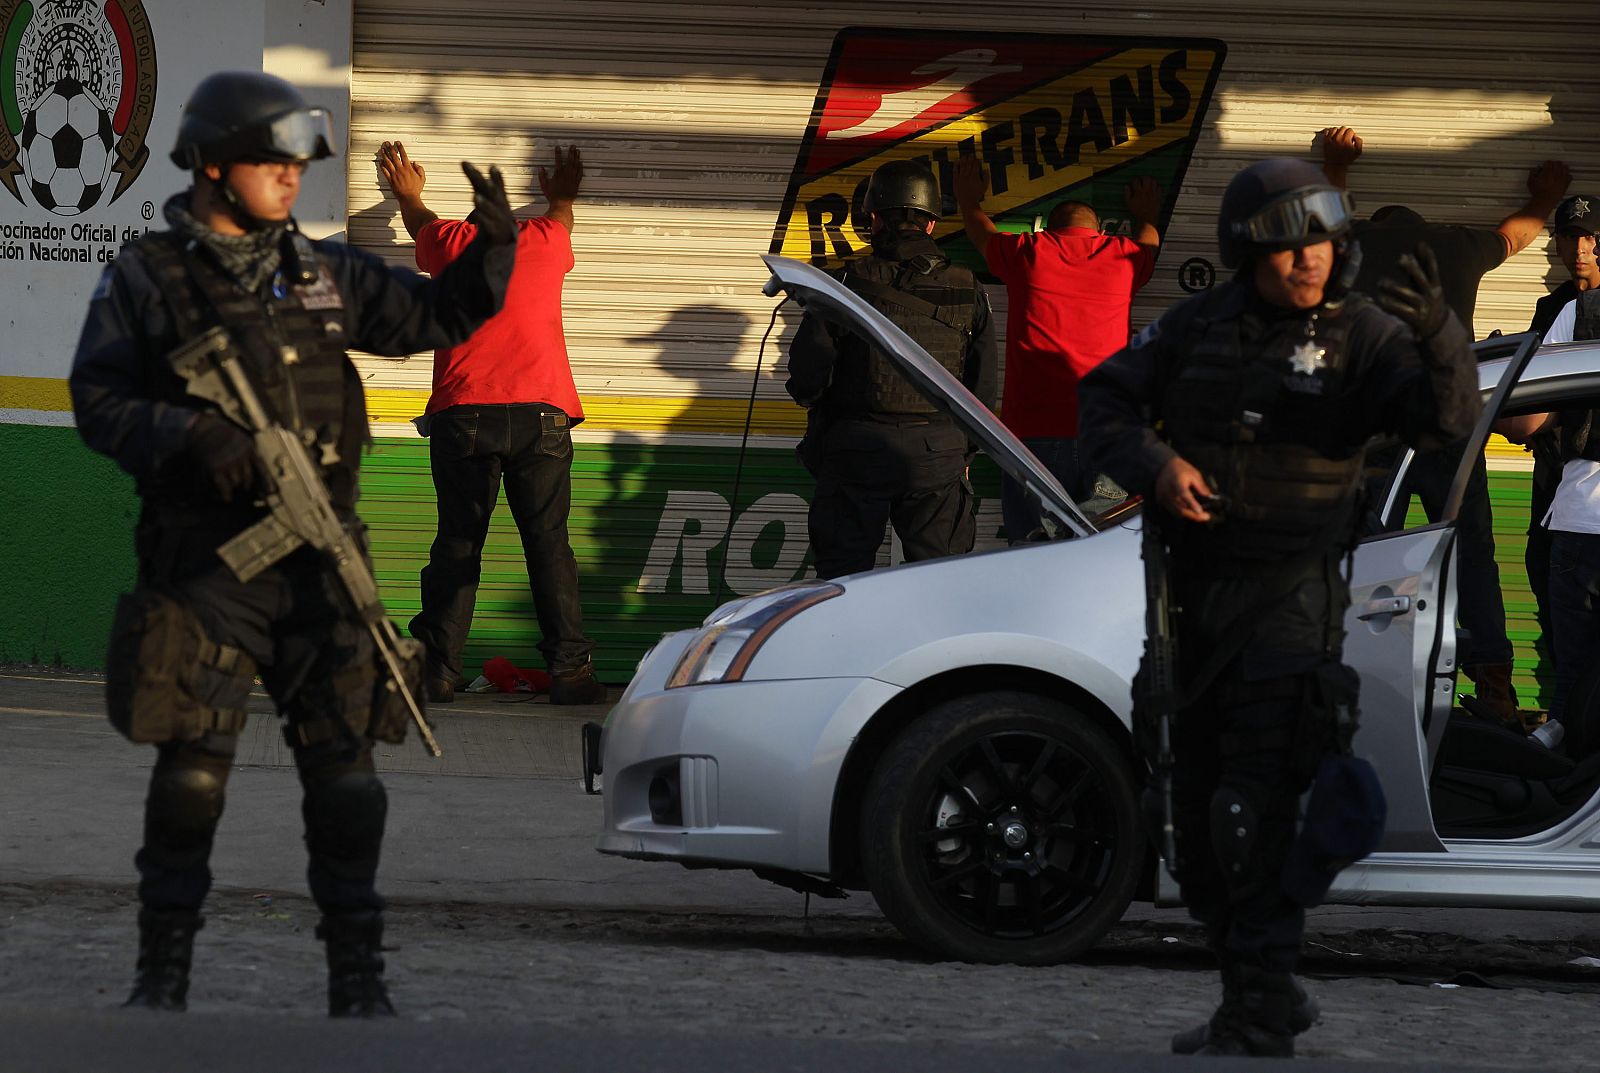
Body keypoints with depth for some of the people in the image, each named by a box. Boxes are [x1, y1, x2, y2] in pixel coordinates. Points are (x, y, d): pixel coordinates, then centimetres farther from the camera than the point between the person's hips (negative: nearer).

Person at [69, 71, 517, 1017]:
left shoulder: (324, 273, 13)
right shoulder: (145, 281, 1)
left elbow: (440, 317, 18)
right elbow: (100, 403, -4)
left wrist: (492, 249, 0)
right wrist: (188, 438, -20)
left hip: (319, 559, 3)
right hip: (203, 567, -3)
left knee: (344, 770, 0)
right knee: (192, 771, -5)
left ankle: (358, 976, 7)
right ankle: (165, 969, 8)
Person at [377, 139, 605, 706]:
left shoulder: (454, 242, 15)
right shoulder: (545, 241, 17)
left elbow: (422, 224, 40)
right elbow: (562, 220, 43)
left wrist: (408, 194, 61)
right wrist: (563, 196, 64)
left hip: (463, 413, 0)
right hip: (542, 412, 0)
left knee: (458, 542, 4)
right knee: (549, 543, -1)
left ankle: (438, 669, -1)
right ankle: (569, 669, -9)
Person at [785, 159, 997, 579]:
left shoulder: (850, 284, -6)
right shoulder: (967, 292, 3)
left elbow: (806, 375, -9)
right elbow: (983, 388, 5)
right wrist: (963, 450, 18)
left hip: (857, 450, -2)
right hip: (939, 456, 2)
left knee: (844, 576, 6)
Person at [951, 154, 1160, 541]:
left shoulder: (1027, 253, 8)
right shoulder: (1123, 256, 12)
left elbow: (980, 231, 32)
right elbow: (1148, 243, 39)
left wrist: (968, 199, 54)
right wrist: (1146, 217, 62)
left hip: (1033, 430, -1)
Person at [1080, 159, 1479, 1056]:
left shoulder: (1363, 335, -8)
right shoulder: (1202, 325, 4)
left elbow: (1447, 416, -23)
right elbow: (1107, 400, 10)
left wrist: (1439, 335, -43)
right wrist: (1153, 465, -10)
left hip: (1291, 602, -6)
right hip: (1194, 594, 6)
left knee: (1255, 815, -14)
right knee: (1198, 816, 13)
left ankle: (1259, 1020, -11)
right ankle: (1271, 993, 28)